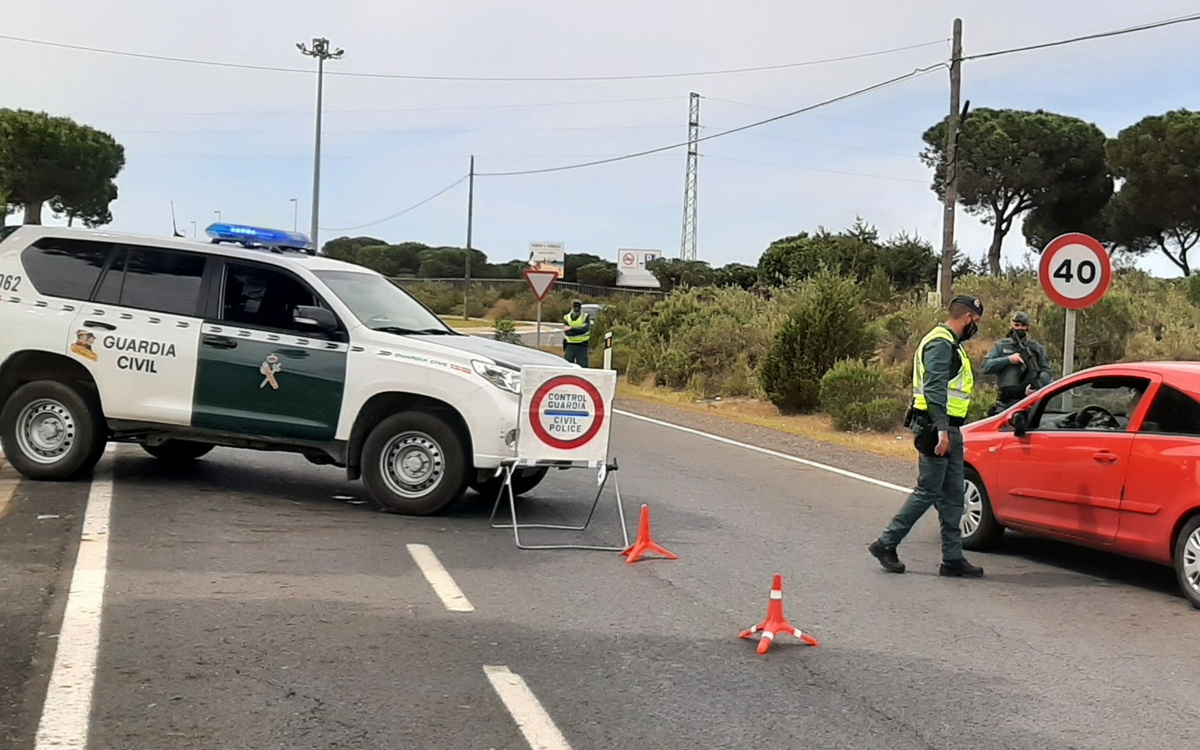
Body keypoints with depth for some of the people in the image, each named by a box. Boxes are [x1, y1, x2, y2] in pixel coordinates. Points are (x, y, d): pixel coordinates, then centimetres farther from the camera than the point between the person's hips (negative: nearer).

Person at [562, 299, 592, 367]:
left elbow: (585, 328, -16)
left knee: (583, 366, -4)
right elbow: (566, 332, 3)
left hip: (582, 346, -2)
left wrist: (571, 328, -19)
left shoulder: (586, 316, 0)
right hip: (570, 345, 2)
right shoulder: (567, 317, 8)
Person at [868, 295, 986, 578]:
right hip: (937, 429, -11)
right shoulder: (940, 344, -13)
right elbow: (934, 389, -22)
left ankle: (953, 558, 12)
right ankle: (886, 544, 1)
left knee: (952, 496, 9)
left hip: (949, 430, 11)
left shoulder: (950, 344, 21)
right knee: (928, 491, -7)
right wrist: (942, 430, -28)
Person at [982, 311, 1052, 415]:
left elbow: (1046, 371, 6)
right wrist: (1008, 360, -11)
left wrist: (1037, 385, -15)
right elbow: (986, 366, 1)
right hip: (1006, 404, 0)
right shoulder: (1000, 346, 12)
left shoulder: (1037, 348, 14)